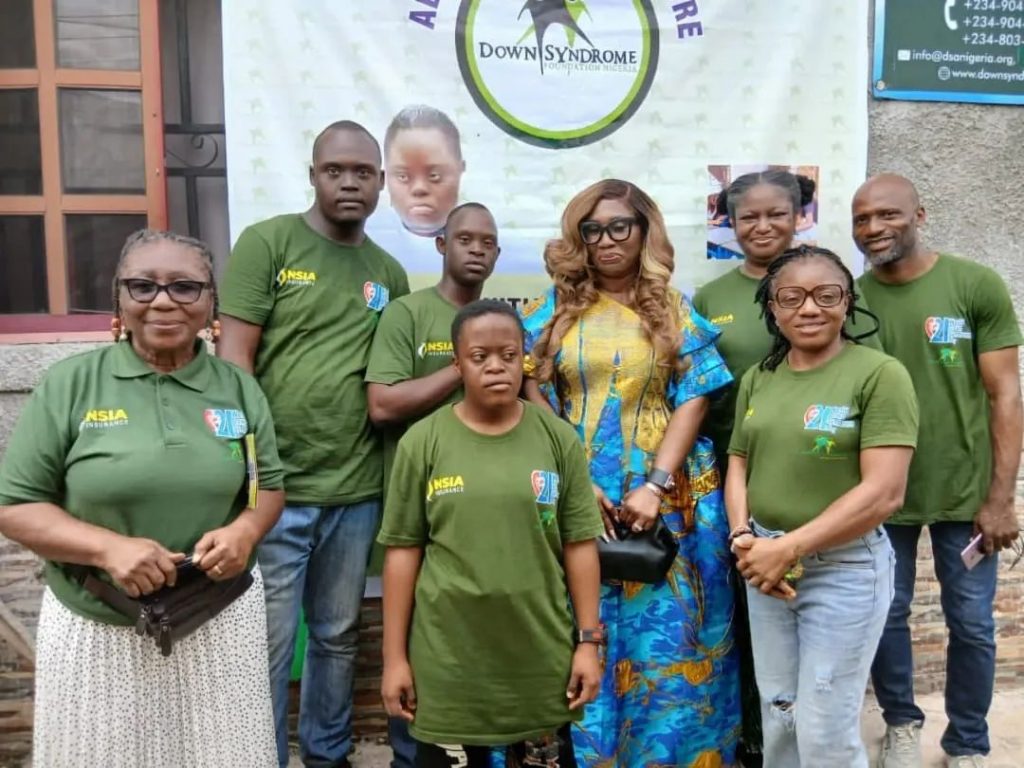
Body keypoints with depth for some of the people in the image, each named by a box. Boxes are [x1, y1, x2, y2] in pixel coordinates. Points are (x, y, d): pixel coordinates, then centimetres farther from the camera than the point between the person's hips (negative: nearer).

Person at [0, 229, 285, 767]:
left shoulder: (238, 389, 0)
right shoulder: (68, 385, -7)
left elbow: (270, 486, 8)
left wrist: (245, 531, -14)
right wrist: (107, 546, -21)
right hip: (97, 628, -1)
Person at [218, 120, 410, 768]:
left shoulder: (390, 273, 10)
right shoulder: (266, 242, -3)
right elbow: (234, 358, -8)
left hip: (357, 489, 5)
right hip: (274, 484, -4)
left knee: (340, 636, 18)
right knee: (266, 643, 6)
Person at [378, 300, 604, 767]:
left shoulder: (558, 438, -1)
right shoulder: (423, 442, -4)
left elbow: (579, 544, 1)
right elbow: (403, 550, -2)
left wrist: (588, 640, 0)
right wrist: (395, 656, -1)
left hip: (541, 651, 1)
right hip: (448, 655, -1)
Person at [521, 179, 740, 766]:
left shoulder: (674, 310, 7)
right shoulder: (555, 308, 7)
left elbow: (694, 398, -1)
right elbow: (534, 398, 1)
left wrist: (655, 485, -11)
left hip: (666, 498, 0)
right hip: (577, 497, 0)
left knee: (666, 637, 4)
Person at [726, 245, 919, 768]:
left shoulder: (879, 374, -12)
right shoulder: (757, 379, 7)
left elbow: (883, 493, -18)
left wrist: (788, 548, -18)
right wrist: (743, 539, -8)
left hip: (844, 568, -5)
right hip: (765, 567, 5)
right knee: (777, 715, 18)